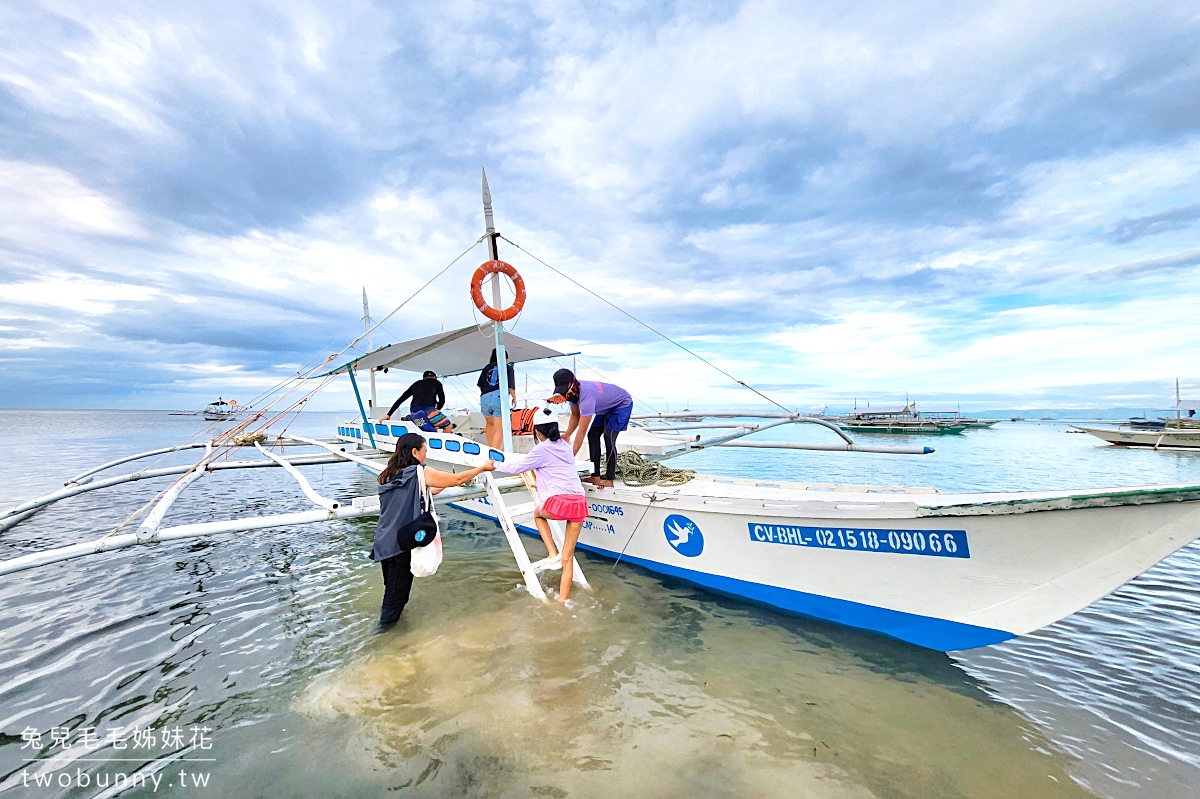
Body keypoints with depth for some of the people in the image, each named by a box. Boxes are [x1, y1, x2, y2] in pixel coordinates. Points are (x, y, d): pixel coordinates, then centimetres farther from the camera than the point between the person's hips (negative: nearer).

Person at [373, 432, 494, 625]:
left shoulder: (388, 475, 7)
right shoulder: (420, 472, -13)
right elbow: (457, 479, -8)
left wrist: (437, 488, 27)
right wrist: (483, 467, 4)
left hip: (382, 543, 7)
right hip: (401, 545, -7)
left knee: (391, 590, 23)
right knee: (397, 594, 9)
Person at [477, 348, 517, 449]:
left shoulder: (487, 367, 16)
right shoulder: (509, 368, 9)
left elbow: (479, 384, 9)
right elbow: (511, 386, -1)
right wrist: (514, 398, 13)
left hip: (485, 398, 4)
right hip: (500, 398, -3)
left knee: (490, 423, 27)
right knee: (499, 429, -1)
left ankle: (490, 449, 28)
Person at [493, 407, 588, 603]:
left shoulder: (541, 450, 3)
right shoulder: (565, 446, 21)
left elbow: (516, 467, 12)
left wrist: (496, 465, 28)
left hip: (559, 501, -5)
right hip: (579, 502, 6)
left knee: (538, 514, 31)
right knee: (568, 557, 14)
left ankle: (552, 553, 17)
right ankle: (563, 598, 16)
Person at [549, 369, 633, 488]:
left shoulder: (586, 396, -42)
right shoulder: (573, 392, -16)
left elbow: (582, 431, -43)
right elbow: (575, 416, -1)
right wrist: (567, 436, -16)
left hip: (623, 404, -9)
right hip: (606, 407, 9)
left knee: (608, 436, -22)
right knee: (593, 435, -1)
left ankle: (609, 479, -14)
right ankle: (595, 477, 1)